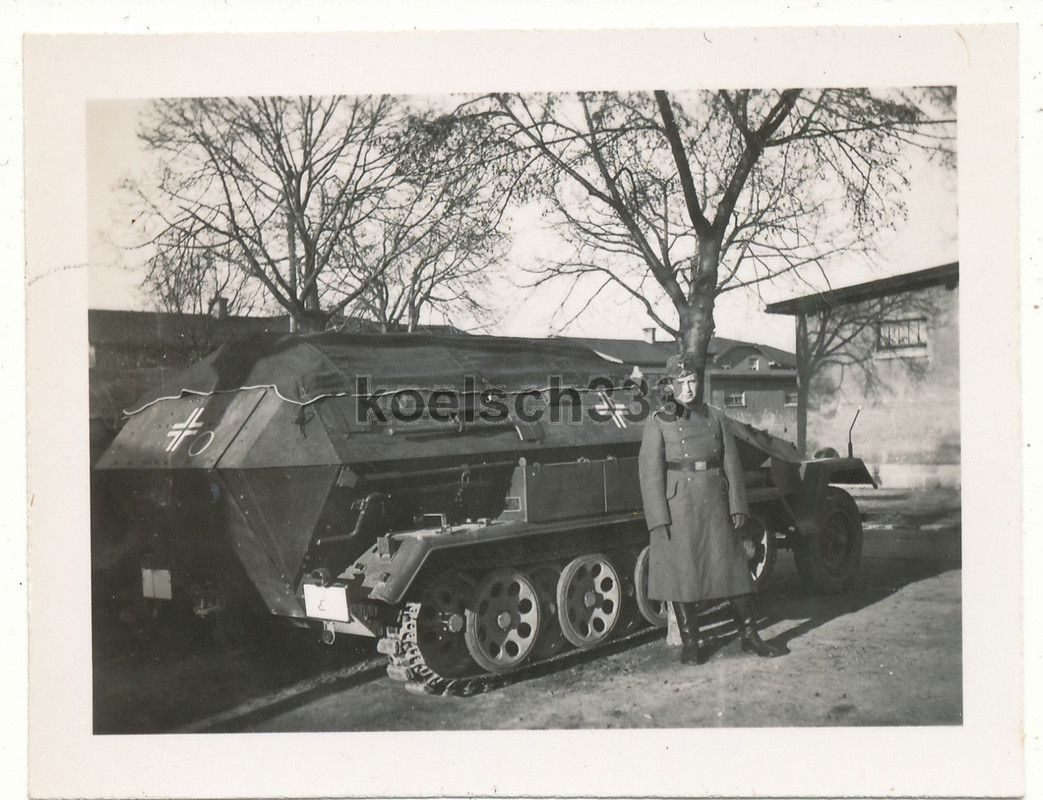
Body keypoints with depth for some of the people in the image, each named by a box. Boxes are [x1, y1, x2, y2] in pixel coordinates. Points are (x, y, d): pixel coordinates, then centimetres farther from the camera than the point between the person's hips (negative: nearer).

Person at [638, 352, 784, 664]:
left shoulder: (715, 417, 10)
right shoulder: (659, 422, -1)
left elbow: (732, 464, 11)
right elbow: (651, 474, -5)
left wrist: (737, 506, 4)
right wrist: (659, 519, -11)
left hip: (715, 506, 3)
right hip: (678, 507, -3)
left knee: (734, 565, 6)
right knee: (682, 571, 2)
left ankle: (749, 635, 19)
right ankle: (690, 642, 15)